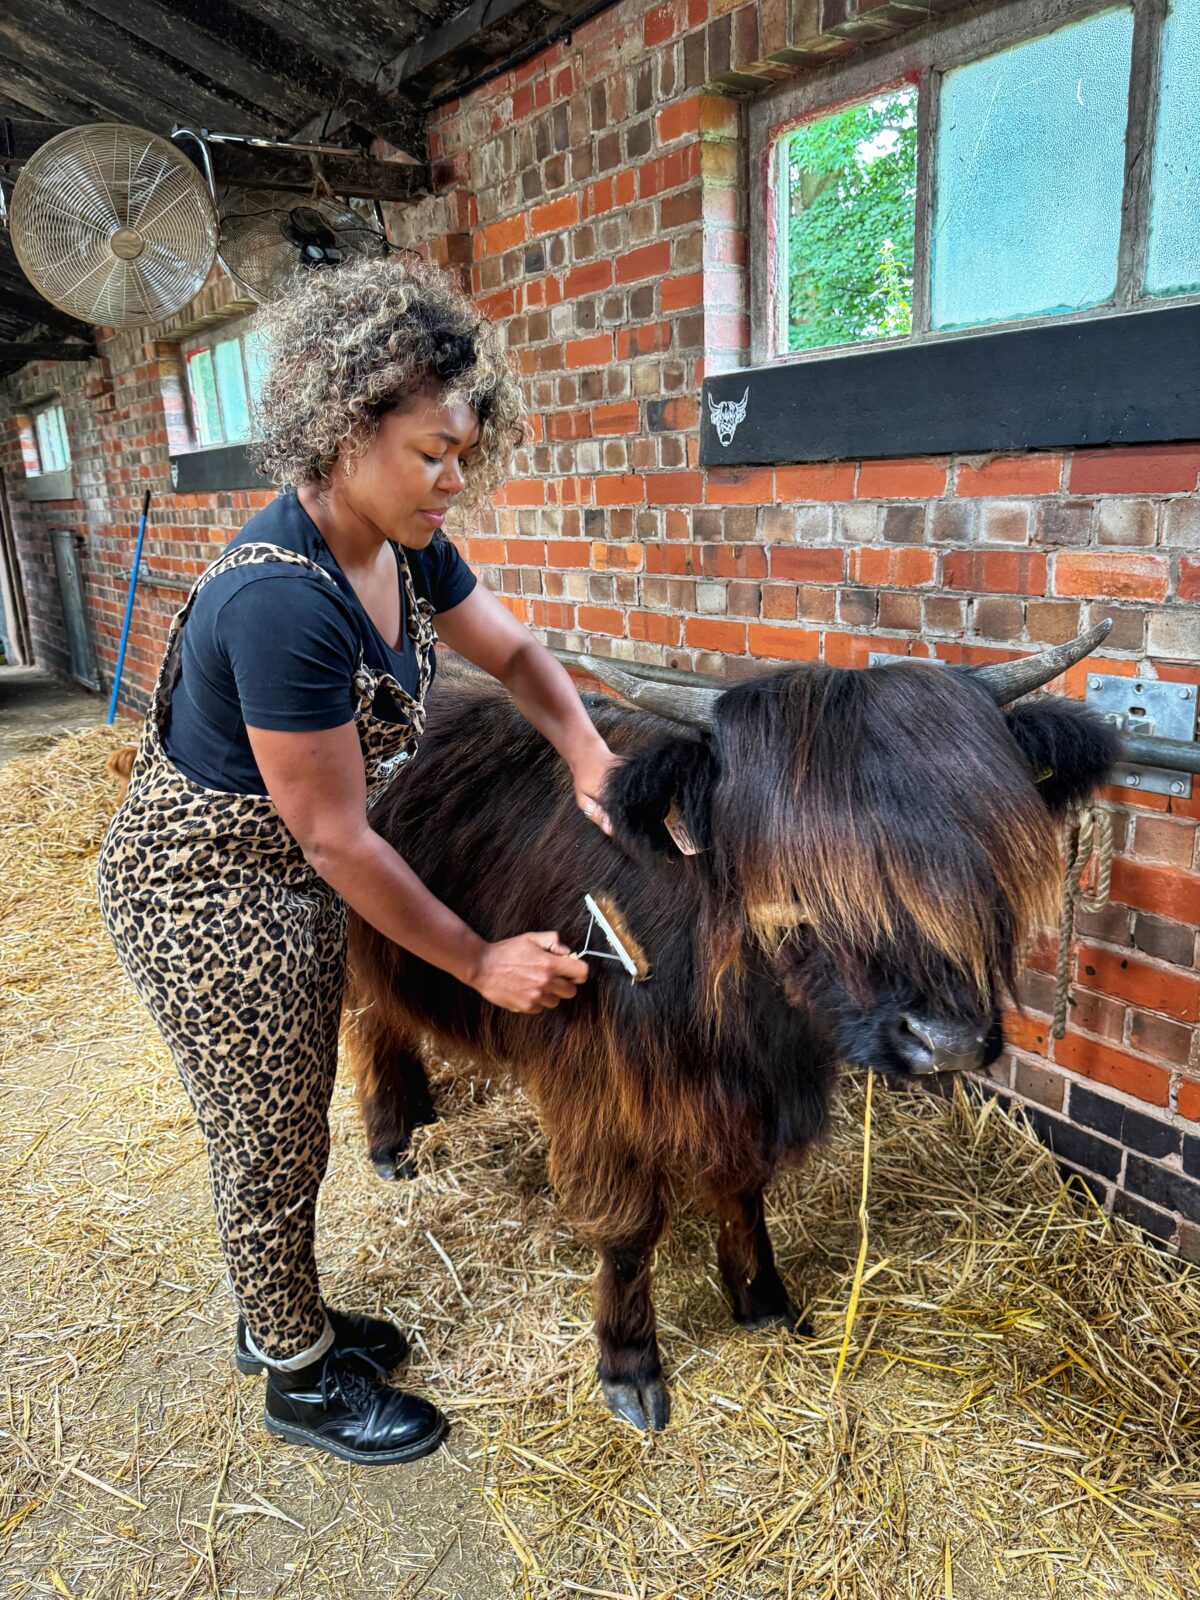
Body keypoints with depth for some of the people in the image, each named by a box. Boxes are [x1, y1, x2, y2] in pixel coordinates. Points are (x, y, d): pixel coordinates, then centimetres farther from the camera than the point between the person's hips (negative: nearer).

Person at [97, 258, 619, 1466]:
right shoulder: (281, 597, -33)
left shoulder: (403, 547, -7)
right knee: (267, 1143, 11)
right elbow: (339, 837, -27)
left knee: (287, 1125, 23)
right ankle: (301, 1381, 36)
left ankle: (279, 1320, 47)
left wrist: (592, 761, -11)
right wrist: (482, 964, -18)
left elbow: (516, 655, 6)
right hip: (205, 896, -8)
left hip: (286, 882, 8)